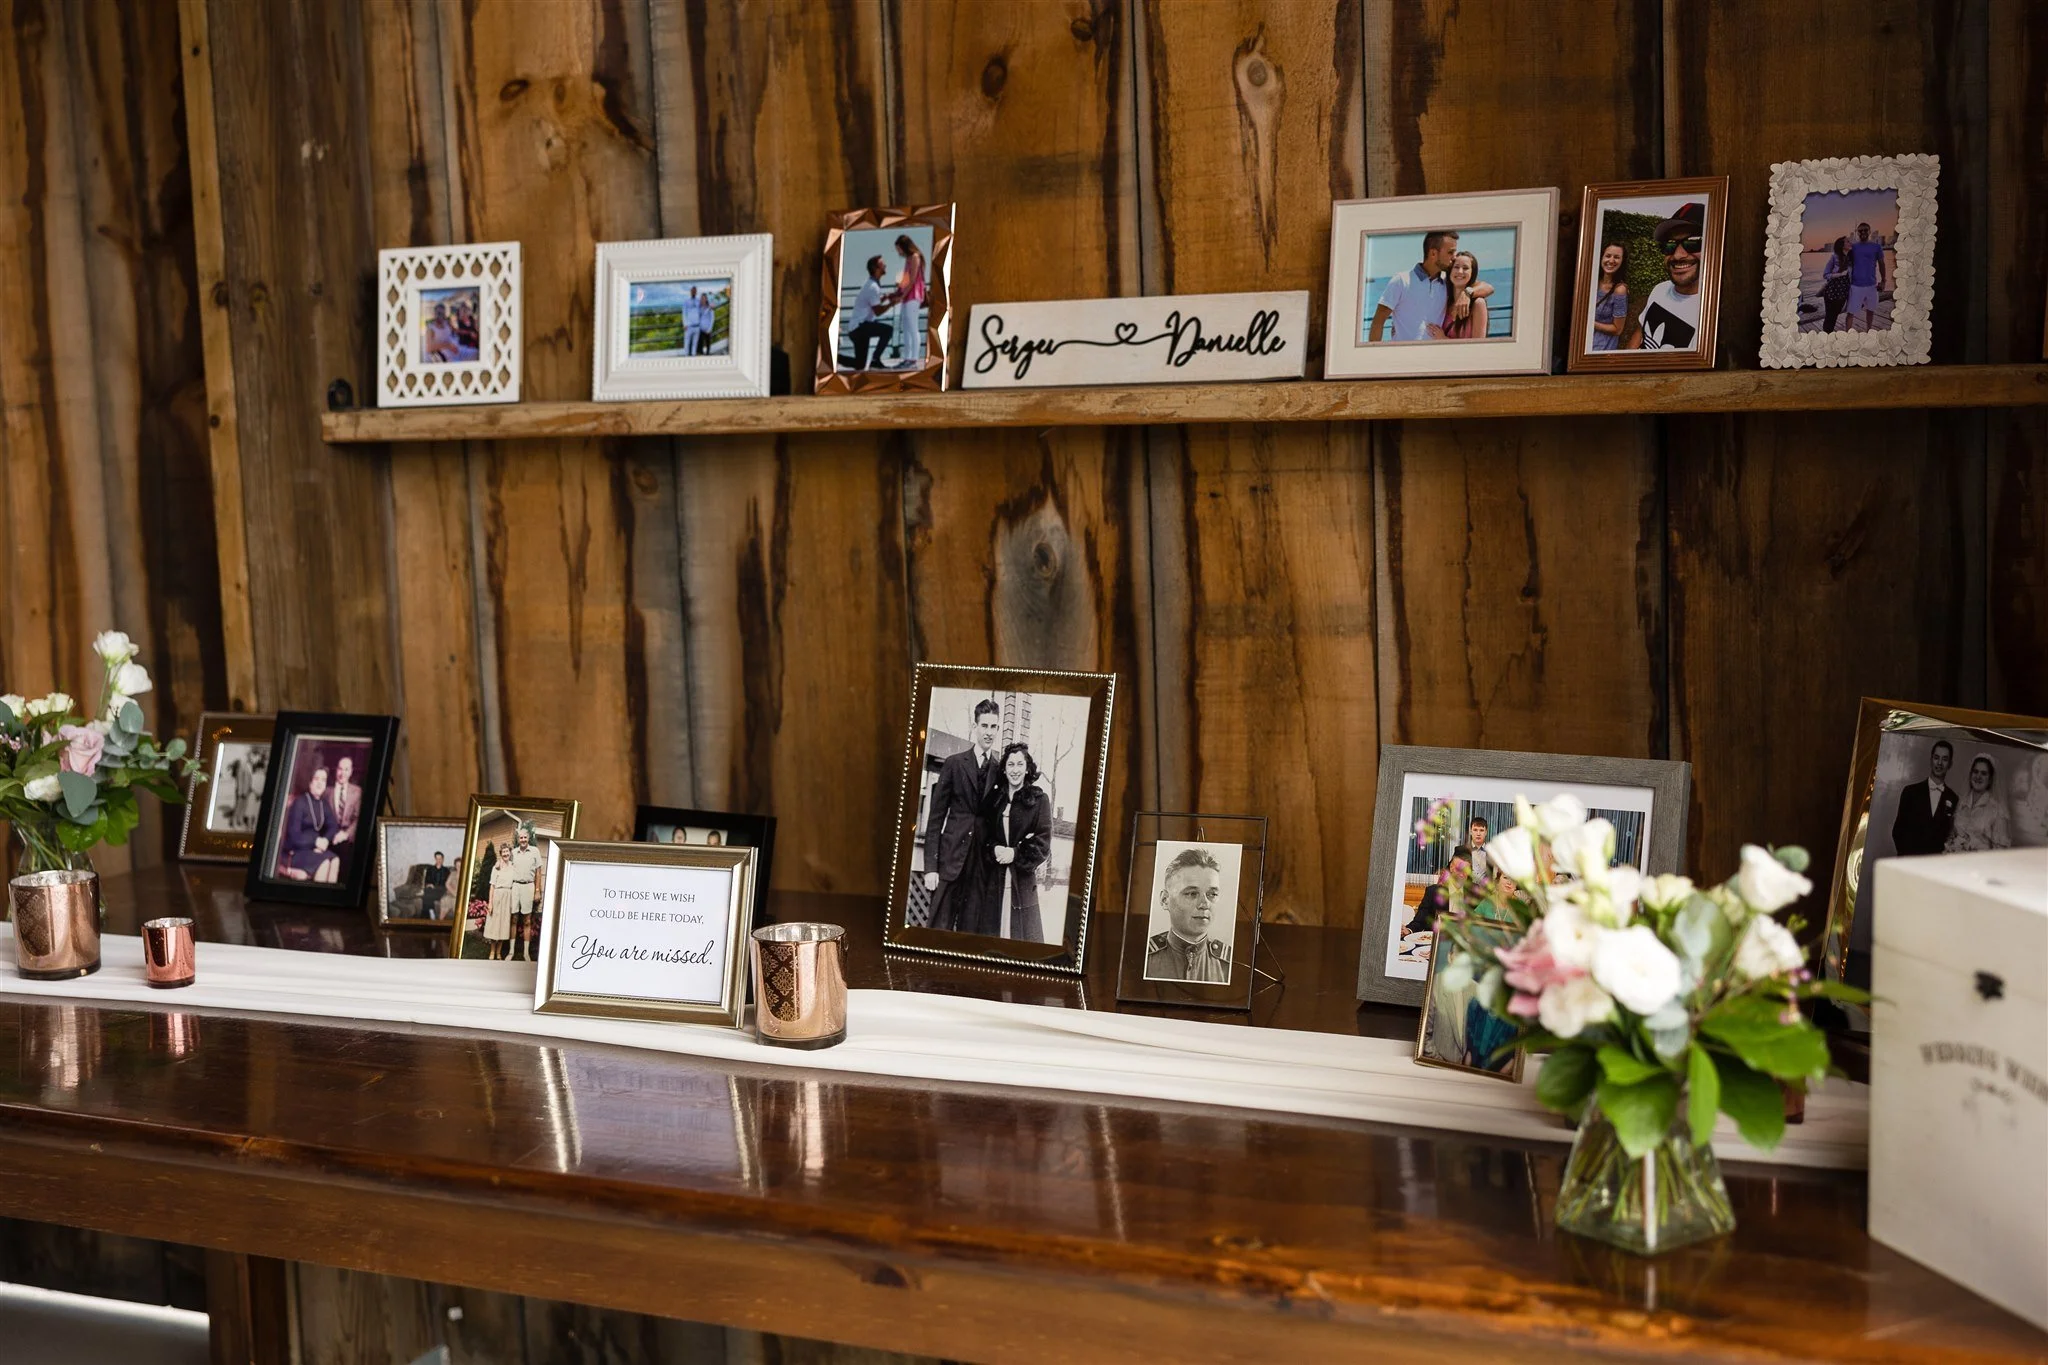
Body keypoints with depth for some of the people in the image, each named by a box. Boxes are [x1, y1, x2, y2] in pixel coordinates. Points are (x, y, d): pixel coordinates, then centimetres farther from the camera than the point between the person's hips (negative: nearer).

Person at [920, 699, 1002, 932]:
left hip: (983, 862, 2)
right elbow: (936, 817, 1)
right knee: (939, 928, -5)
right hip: (951, 858, -2)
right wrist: (930, 867, -5)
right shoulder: (954, 764, 3)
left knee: (970, 931, 3)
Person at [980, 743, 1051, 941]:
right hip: (994, 879, 4)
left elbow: (1043, 842, -4)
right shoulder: (995, 799, 11)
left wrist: (1016, 853, -13)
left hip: (1022, 879, -3)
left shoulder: (1038, 800, 0)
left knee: (1020, 932, -5)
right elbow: (983, 835, 11)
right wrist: (995, 850, -9)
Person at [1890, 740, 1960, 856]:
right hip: (1909, 859, 0)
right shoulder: (1910, 792, 6)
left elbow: (1951, 835, 10)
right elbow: (1898, 829, 6)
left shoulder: (1953, 799, 6)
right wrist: (1907, 854, -5)